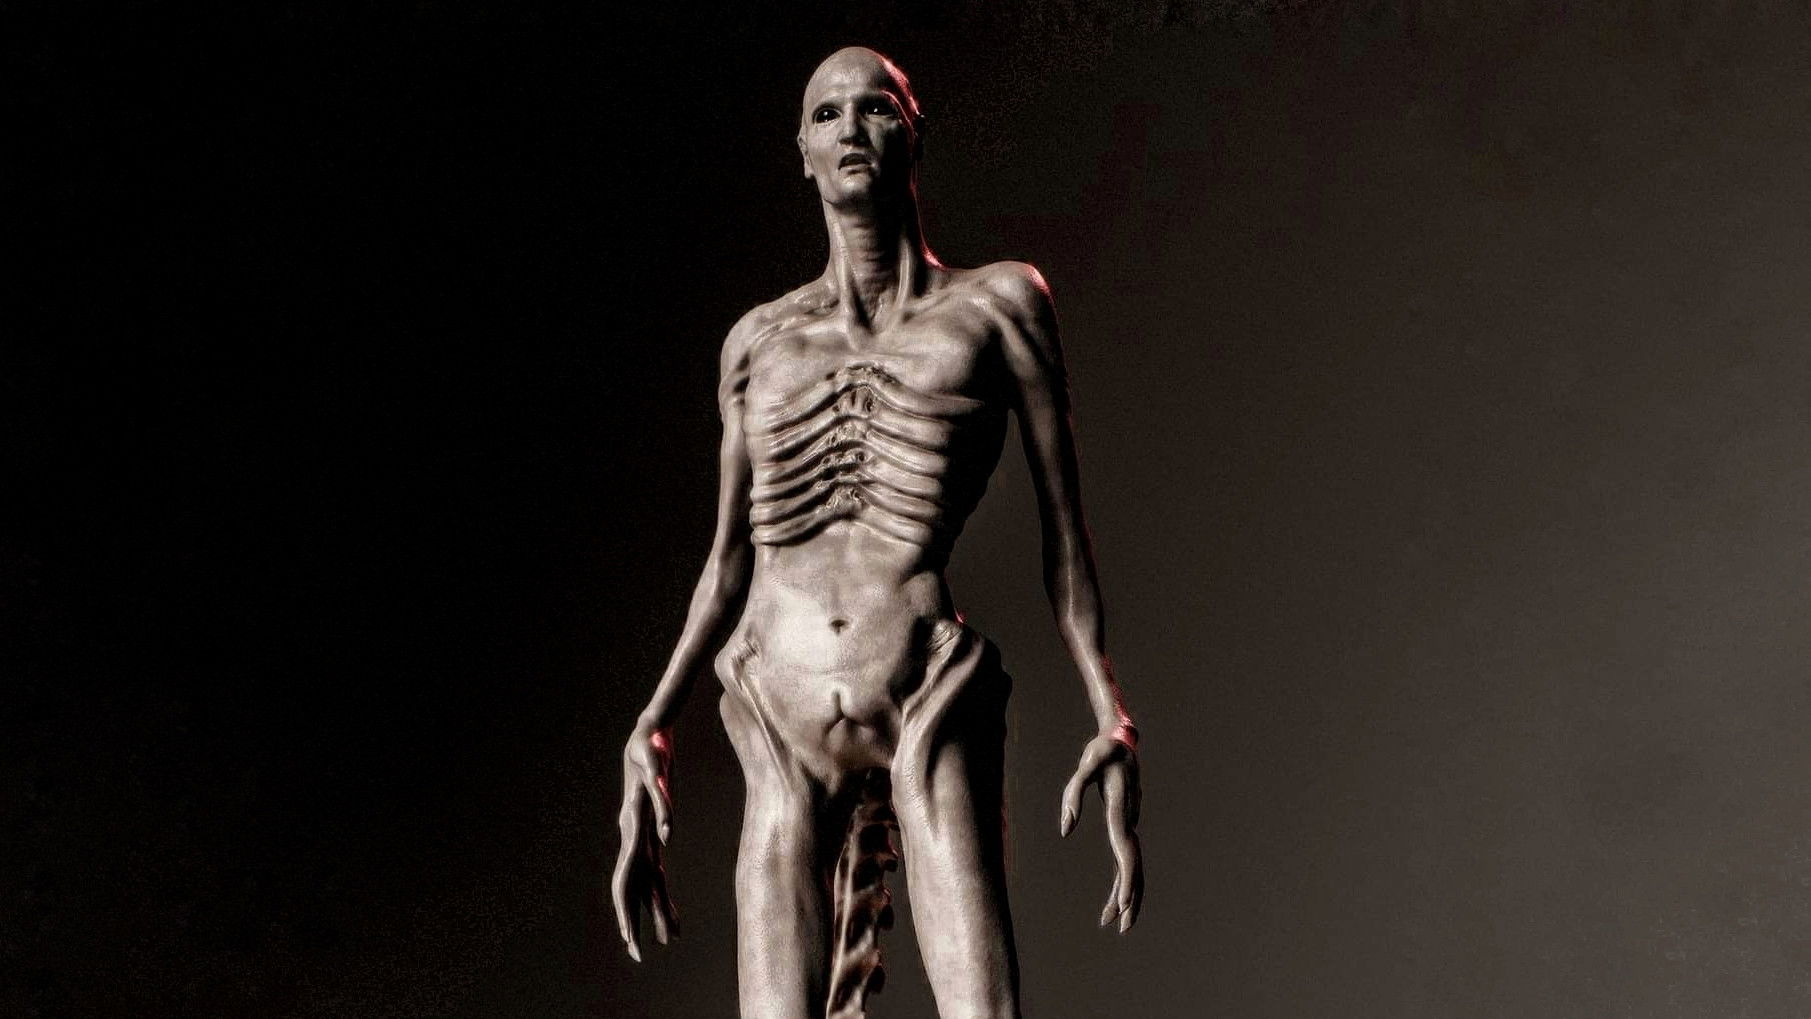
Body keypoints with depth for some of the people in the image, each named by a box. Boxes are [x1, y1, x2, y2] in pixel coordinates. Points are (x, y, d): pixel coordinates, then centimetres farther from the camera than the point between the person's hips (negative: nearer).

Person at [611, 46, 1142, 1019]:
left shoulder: (998, 303, 8)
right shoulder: (759, 341, 14)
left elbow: (1063, 529, 6)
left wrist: (1111, 721, -2)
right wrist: (651, 730, 10)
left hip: (933, 709, -2)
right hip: (780, 728, 3)